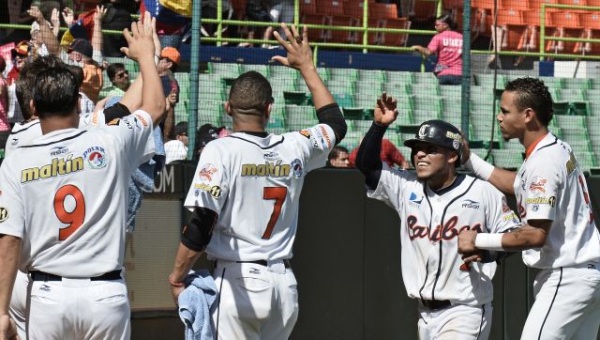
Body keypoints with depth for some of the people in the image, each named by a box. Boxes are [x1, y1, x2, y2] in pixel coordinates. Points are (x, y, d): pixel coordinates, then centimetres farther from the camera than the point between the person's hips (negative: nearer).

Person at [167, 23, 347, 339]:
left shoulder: (221, 150, -8)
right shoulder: (294, 148, 6)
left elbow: (201, 224, -16)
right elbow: (336, 123, 28)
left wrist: (176, 277, -7)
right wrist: (306, 67, 34)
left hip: (237, 281, -5)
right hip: (284, 283, 5)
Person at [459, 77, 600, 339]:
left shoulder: (543, 162, -19)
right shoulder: (559, 149, 12)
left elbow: (536, 235, -22)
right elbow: (518, 184, 28)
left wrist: (478, 240, -16)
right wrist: (469, 159, 21)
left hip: (566, 278, -10)